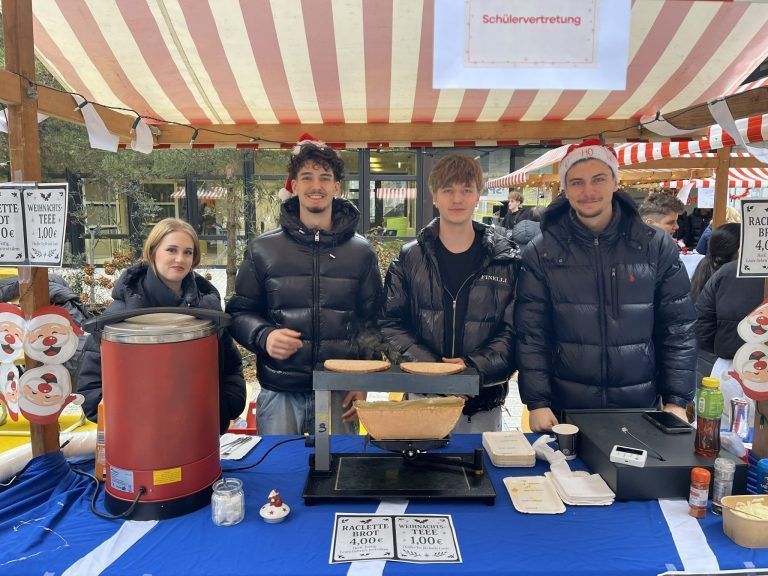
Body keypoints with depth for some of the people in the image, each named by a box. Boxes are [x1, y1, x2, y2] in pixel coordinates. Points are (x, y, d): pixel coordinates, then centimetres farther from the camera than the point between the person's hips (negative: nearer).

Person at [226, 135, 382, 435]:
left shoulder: (361, 251, 5)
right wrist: (263, 336, -13)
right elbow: (240, 311, 8)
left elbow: (371, 319, 5)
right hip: (279, 393, 0)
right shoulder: (263, 248, 4)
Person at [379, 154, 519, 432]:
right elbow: (390, 324, 0)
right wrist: (432, 367, -14)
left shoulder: (506, 258, 0)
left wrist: (474, 366, -18)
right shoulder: (409, 258, 2)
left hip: (484, 402, 0)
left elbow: (513, 330, -3)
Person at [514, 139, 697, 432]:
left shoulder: (657, 246, -1)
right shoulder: (541, 252, -5)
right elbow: (531, 335, -5)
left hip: (641, 408, 1)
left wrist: (676, 401, -2)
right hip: (564, 411, -1)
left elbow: (678, 330, 2)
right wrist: (537, 402, -10)